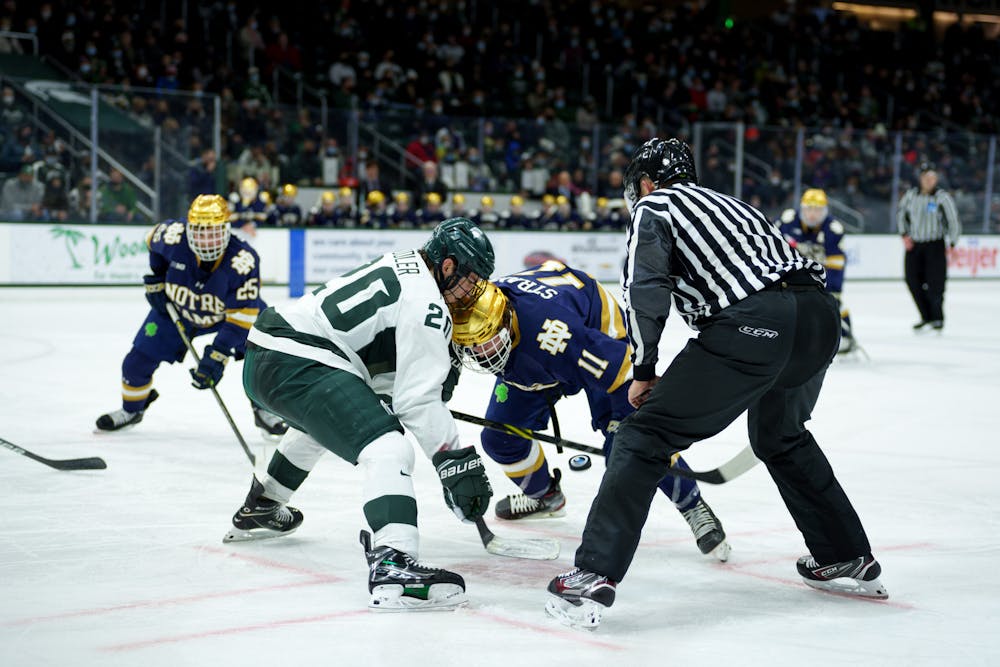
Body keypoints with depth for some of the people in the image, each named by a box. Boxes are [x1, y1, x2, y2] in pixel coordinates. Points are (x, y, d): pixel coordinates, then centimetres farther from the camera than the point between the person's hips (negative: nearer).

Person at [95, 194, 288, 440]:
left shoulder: (243, 261, -38)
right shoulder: (172, 236, -31)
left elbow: (241, 317, -35)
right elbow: (153, 240, -3)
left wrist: (216, 356, -40)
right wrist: (155, 281, -2)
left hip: (230, 310, -2)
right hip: (176, 309, 2)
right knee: (138, 360, -1)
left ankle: (264, 410, 4)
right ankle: (131, 409, 30)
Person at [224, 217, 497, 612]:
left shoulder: (400, 269, 18)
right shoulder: (426, 304, -11)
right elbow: (418, 399, -16)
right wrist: (458, 462, -12)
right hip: (297, 366, -11)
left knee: (322, 423, 41)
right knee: (389, 450, -24)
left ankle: (259, 509, 61)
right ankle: (393, 566, -44)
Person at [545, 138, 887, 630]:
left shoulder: (654, 207, 14)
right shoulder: (728, 203, 35)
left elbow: (644, 287, -3)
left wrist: (644, 371, 5)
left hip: (751, 324, -7)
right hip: (820, 315, 8)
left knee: (645, 437, -2)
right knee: (779, 436, 33)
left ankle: (594, 576, -11)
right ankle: (848, 560, 38)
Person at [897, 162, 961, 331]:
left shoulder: (942, 197, -8)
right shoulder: (911, 195, 2)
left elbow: (954, 221, -6)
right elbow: (901, 213, 18)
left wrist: (952, 245, -11)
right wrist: (904, 234, 8)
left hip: (935, 245, -4)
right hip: (914, 244, 4)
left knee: (935, 282, -8)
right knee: (913, 281, 1)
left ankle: (938, 318, 10)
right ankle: (926, 317, 16)